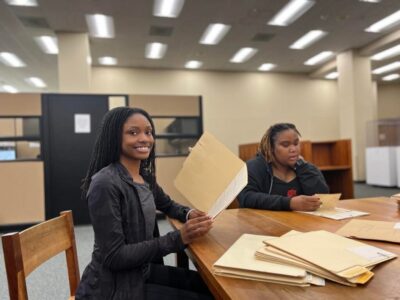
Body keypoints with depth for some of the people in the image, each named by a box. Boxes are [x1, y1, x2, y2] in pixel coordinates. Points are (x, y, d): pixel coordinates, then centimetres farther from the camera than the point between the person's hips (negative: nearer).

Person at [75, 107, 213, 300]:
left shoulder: (145, 177, 0)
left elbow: (168, 205, 18)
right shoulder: (105, 183, -25)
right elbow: (114, 257, -25)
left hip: (141, 271, 8)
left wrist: (189, 214, -5)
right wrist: (179, 238, -28)